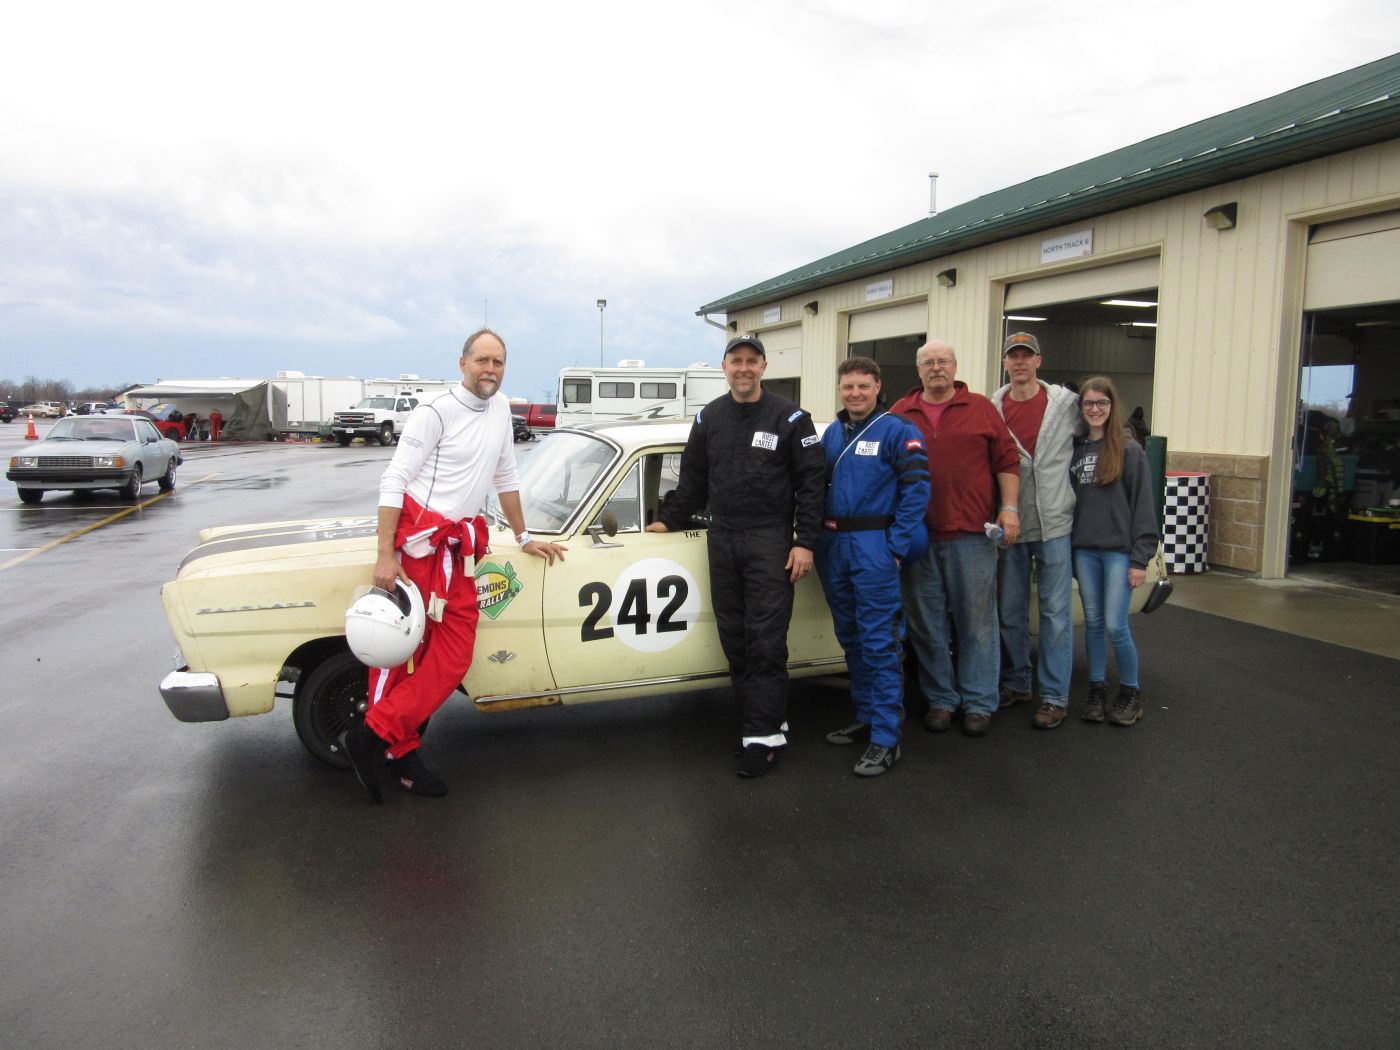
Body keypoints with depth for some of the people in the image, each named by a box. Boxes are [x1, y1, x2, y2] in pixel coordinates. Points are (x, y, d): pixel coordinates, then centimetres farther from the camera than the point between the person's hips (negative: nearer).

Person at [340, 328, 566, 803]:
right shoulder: (434, 413, -8)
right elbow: (393, 480, -11)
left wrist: (524, 538, 24)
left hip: (457, 548, 7)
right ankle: (373, 738, 8)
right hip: (416, 541, -7)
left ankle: (390, 743, 9)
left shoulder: (500, 409, 12)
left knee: (454, 656, 1)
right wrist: (385, 556, -17)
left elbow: (506, 477, 23)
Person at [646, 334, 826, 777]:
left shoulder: (789, 418, -1)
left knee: (766, 642, -6)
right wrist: (667, 520, 10)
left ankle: (763, 735, 0)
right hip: (721, 541, 5)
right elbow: (692, 480, 18)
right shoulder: (708, 418, 12)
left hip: (770, 543, -5)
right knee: (734, 639, 6)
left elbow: (811, 482, -4)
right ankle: (767, 720, 17)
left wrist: (805, 542, -10)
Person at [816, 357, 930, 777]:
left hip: (874, 546, -7)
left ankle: (885, 740, -1)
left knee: (878, 643, -6)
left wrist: (896, 547, -15)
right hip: (833, 546, 7)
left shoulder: (897, 430, -5)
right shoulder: (832, 433, 14)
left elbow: (916, 490, -10)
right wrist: (817, 537, 9)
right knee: (851, 639, 14)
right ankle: (866, 718, 27)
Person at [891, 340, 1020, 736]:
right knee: (927, 623, 8)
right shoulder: (900, 413, 10)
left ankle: (979, 703, 16)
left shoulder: (982, 409, 6)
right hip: (918, 536, 2)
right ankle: (940, 699, 22)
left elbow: (1006, 461, 5)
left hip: (972, 533, -2)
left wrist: (1009, 508, -4)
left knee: (977, 621, 5)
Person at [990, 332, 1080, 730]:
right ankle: (1015, 684, 28)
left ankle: (1055, 696, 11)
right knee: (1009, 611, 12)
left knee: (1056, 612, 2)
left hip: (1055, 525, -2)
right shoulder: (992, 409, 2)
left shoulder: (1067, 404, 0)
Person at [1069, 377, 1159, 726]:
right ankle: (1097, 689, 20)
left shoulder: (1129, 451, -3)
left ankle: (1131, 692, 14)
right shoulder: (1074, 450, 8)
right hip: (1083, 550, 4)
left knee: (1116, 625, -4)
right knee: (1093, 623, 9)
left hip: (1119, 550, -4)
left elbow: (1143, 506, -5)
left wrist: (1140, 558, -9)